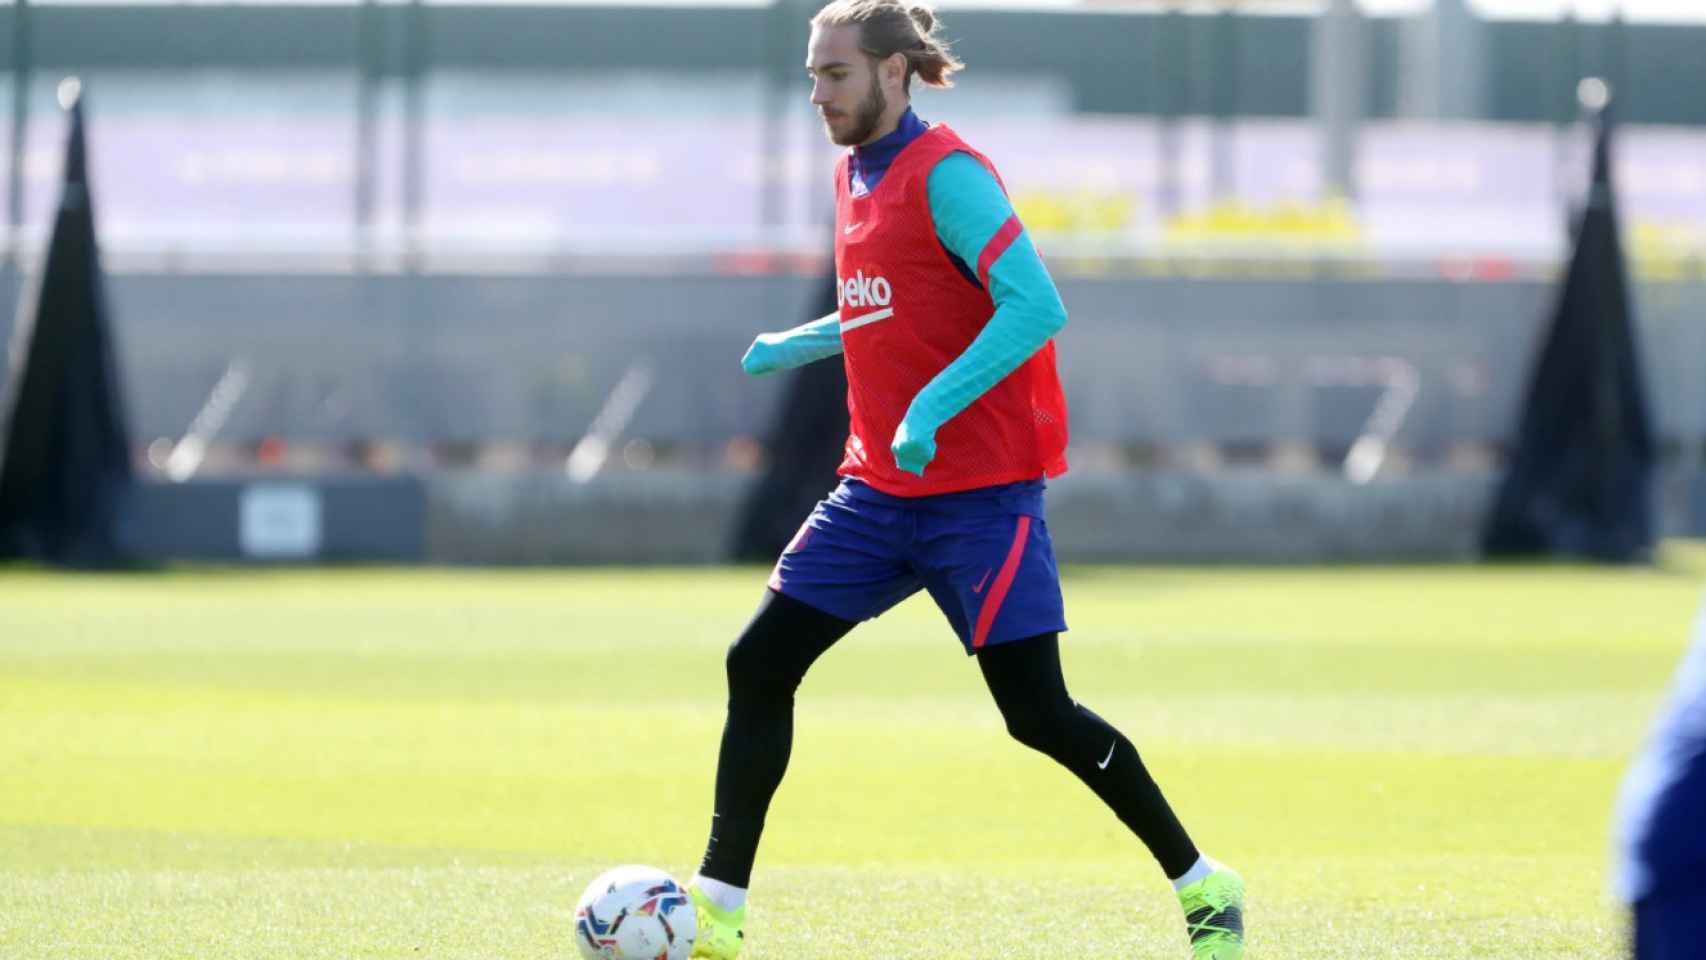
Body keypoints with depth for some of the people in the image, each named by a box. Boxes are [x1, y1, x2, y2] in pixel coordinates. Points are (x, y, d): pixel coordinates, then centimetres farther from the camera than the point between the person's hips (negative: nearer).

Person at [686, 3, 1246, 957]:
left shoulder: (947, 176, -14)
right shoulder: (856, 175, 13)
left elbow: (1036, 307, -24)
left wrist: (932, 409, -29)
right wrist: (798, 345, 15)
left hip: (980, 491, -8)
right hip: (880, 489, 8)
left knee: (1038, 714, -10)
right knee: (759, 663, 0)